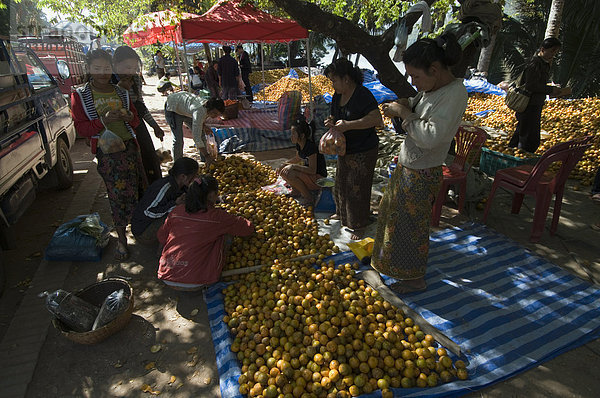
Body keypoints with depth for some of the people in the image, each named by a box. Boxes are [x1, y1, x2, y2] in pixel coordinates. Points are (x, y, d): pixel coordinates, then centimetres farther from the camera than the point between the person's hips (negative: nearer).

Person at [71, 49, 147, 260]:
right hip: (106, 152, -3)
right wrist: (103, 120, -22)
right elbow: (81, 128, -6)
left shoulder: (122, 93, 11)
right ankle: (121, 239, 12)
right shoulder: (80, 95, 0)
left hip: (129, 146, 4)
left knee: (138, 188, 4)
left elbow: (136, 122, 14)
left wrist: (129, 116, -10)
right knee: (117, 194, -1)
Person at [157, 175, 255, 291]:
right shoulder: (217, 217, -10)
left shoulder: (176, 211, 2)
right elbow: (249, 228, 1)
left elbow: (161, 238, 14)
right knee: (224, 236, 7)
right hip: (193, 284, -5)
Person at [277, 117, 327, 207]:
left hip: (318, 179, -8)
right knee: (283, 171, -2)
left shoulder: (311, 147, -25)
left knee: (290, 173, -28)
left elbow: (312, 170, -28)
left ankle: (308, 197, -12)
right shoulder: (299, 145, 0)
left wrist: (293, 166, -29)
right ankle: (296, 190, 16)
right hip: (308, 174, 8)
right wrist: (285, 164, 6)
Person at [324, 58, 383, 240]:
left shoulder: (363, 95, -21)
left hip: (363, 151, -8)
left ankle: (359, 225, 17)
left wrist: (347, 125, -32)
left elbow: (377, 119, -31)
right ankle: (342, 212, 43)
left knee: (358, 188, 0)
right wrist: (331, 122, -7)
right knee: (342, 182, 21)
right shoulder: (337, 96, 5)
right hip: (344, 149, 9)